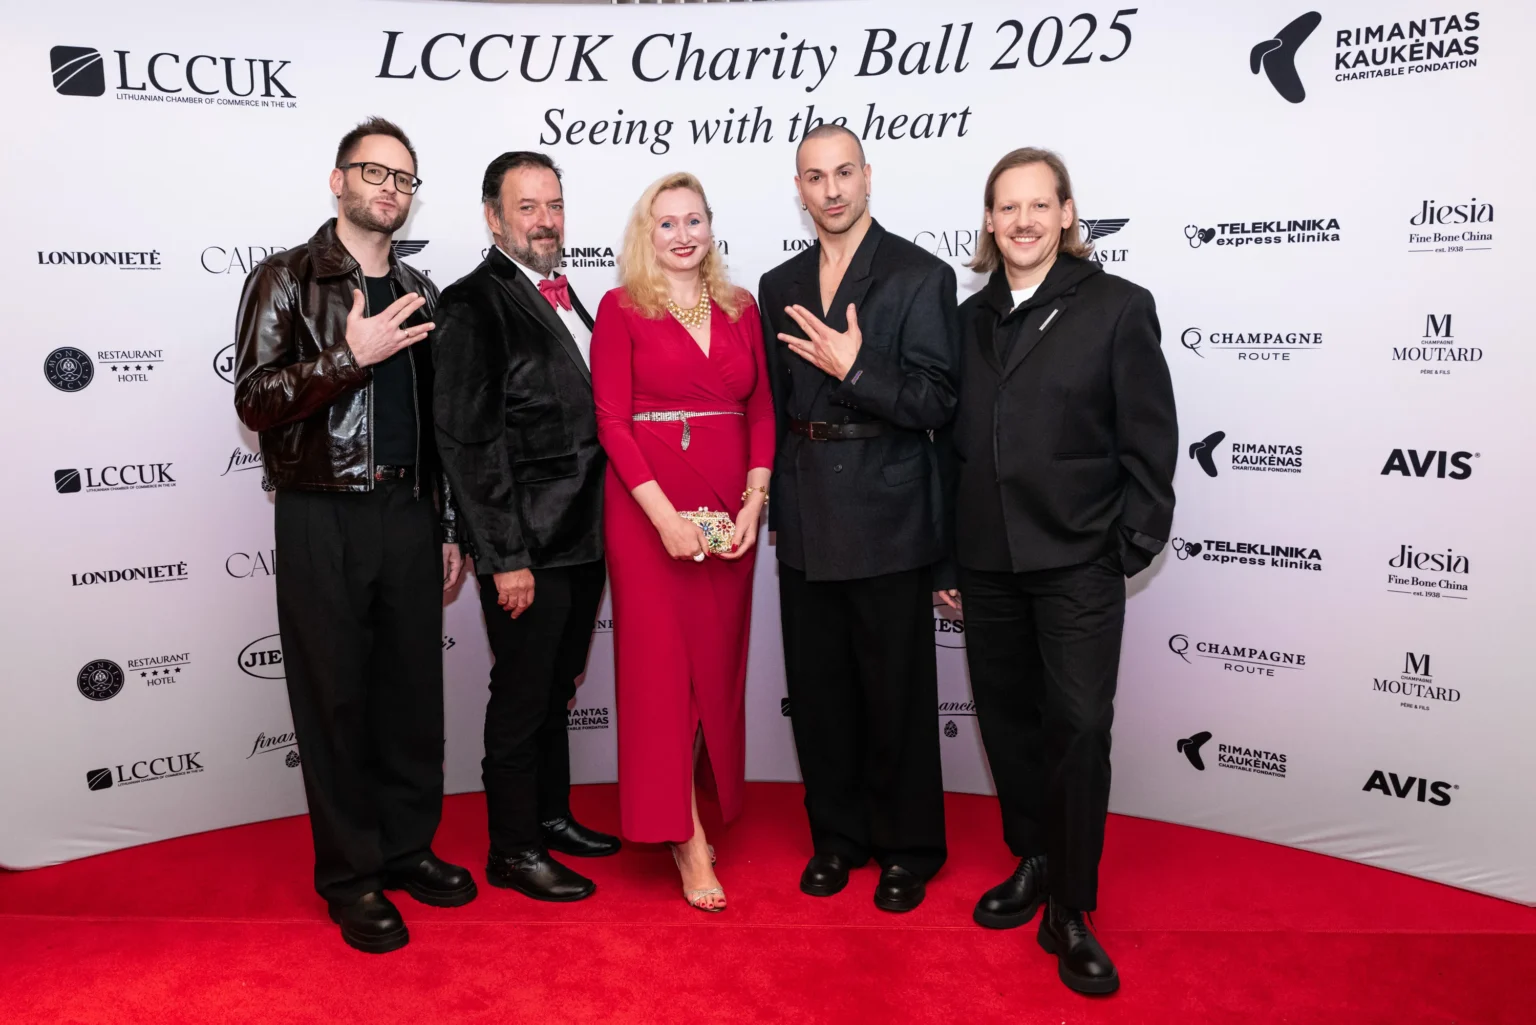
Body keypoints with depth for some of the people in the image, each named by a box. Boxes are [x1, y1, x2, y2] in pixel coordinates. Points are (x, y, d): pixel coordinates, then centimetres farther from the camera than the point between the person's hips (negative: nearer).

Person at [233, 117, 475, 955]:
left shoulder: (417, 296, 14)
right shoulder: (287, 280, -1)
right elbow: (255, 399, -10)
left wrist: (447, 528, 14)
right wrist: (351, 355, -19)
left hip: (408, 516, 5)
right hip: (324, 517, -4)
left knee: (413, 686, 10)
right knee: (335, 695, 4)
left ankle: (408, 846, 26)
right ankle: (350, 875, 17)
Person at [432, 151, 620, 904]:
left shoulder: (563, 297, 13)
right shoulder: (473, 305, -12)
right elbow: (467, 441, -16)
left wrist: (600, 531, 13)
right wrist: (506, 558, -18)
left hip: (581, 541, 8)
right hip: (527, 549, -8)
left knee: (556, 689, 20)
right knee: (522, 698, 5)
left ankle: (551, 815, 37)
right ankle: (513, 850, 21)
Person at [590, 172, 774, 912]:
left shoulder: (740, 309, 10)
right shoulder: (622, 308, -1)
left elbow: (761, 410, 9)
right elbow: (611, 418, -7)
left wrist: (753, 502, -4)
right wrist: (665, 515, -16)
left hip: (730, 510, 4)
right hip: (647, 509, -4)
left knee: (717, 663, 9)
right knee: (661, 663, 0)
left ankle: (698, 803, 28)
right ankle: (685, 838, 10)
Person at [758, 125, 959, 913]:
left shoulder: (920, 277, -4)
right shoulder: (780, 285, 12)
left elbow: (936, 403, -10)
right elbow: (774, 405, 14)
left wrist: (855, 369, -22)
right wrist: (774, 507, 10)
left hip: (886, 516, -5)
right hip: (806, 520, 5)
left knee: (897, 692, 5)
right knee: (818, 689, 12)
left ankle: (908, 849, 23)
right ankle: (837, 836, 29)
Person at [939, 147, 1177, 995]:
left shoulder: (1118, 307, -1)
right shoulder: (973, 318, 11)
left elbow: (1149, 440, -2)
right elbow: (954, 440, 12)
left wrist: (1132, 546, -7)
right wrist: (945, 555, 10)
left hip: (1077, 560, -4)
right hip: (986, 560, 4)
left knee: (1079, 726, -3)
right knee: (1007, 718, 12)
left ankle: (1070, 911, 12)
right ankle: (1032, 863, 32)